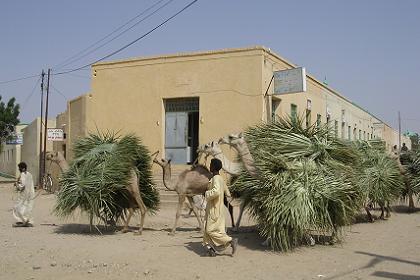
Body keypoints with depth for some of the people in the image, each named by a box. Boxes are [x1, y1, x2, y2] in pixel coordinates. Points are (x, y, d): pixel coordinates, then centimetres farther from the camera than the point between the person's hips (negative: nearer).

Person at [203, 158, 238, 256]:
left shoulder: (216, 179, -17)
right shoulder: (221, 179, 11)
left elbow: (216, 191, -35)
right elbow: (228, 194, 17)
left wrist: (206, 194, -19)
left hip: (214, 209, -10)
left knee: (211, 230, -5)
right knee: (208, 229, 12)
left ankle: (231, 240, -4)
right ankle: (210, 248, 13)